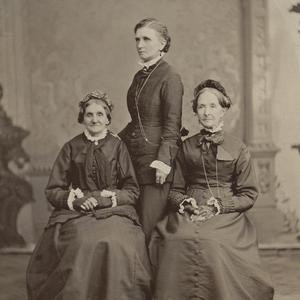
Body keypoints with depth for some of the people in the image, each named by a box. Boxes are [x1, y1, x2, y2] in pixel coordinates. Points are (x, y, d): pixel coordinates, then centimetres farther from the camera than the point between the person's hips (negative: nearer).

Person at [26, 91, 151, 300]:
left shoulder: (118, 146, 11)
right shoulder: (72, 147, 13)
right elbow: (53, 191, 10)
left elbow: (132, 191, 8)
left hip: (114, 211, 0)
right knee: (85, 243, -32)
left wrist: (106, 198, -9)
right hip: (76, 213, 0)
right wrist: (76, 199, -8)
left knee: (116, 243, -32)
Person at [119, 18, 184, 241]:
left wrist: (164, 160, -21)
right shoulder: (140, 77, 16)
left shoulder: (169, 78, -7)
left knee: (150, 229, -8)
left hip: (154, 161, -7)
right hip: (133, 159, 8)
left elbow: (172, 126, -12)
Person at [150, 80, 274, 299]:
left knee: (211, 243, -34)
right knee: (175, 242, -30)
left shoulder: (238, 149, 9)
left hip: (226, 217, -2)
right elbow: (174, 190, 17)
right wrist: (185, 202, -5)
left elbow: (249, 195, 5)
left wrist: (220, 205, -9)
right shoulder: (187, 147, 17)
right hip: (188, 214, 2)